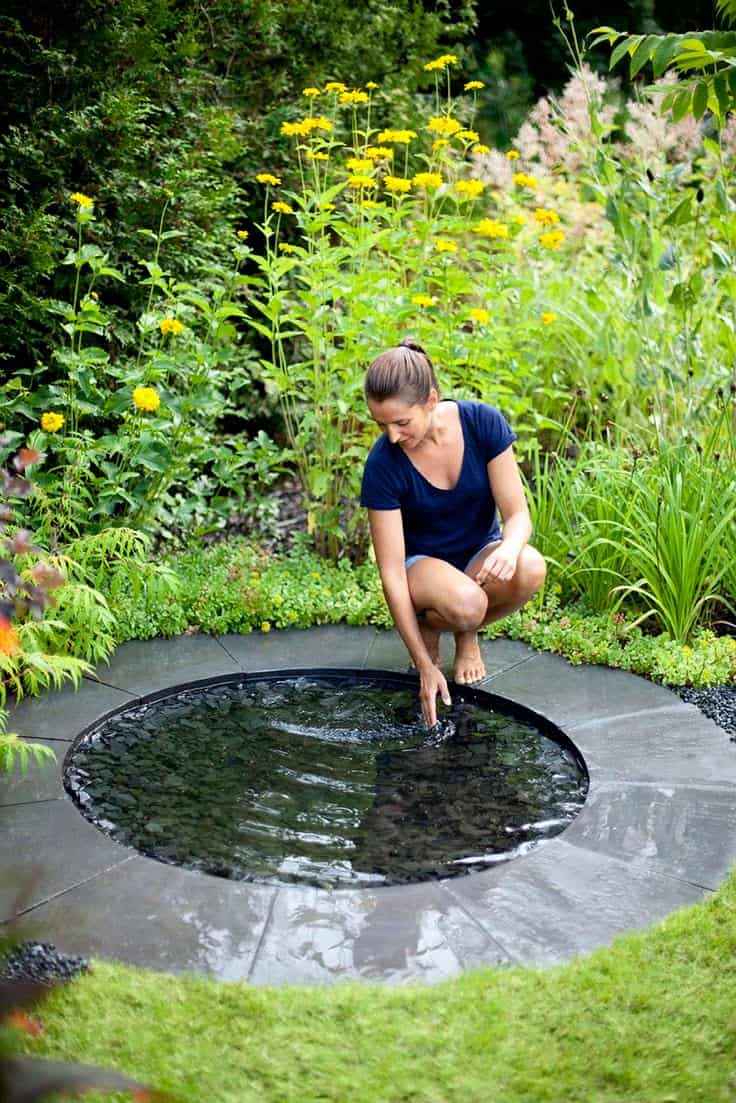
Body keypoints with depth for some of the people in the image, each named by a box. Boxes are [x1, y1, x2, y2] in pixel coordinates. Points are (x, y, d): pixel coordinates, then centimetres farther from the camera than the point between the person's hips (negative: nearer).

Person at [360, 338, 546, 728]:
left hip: (480, 552, 3)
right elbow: (392, 572, -22)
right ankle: (428, 627, 2)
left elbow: (518, 514, -15)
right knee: (465, 602, -38)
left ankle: (467, 637, -1)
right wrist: (425, 667, -24)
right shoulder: (383, 464, -24)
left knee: (530, 568, -33)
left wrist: (509, 548, -41)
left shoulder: (482, 423, -20)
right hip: (422, 562, -2)